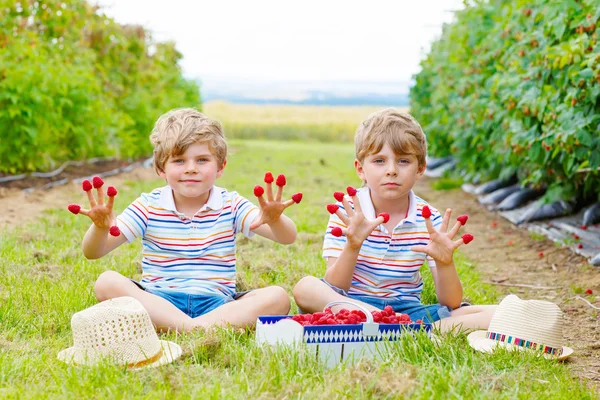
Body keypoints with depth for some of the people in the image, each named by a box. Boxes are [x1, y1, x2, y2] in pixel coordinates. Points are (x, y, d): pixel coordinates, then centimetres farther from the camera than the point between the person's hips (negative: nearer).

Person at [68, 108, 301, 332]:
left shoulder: (231, 206, 5)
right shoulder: (149, 206, 4)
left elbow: (288, 238, -6)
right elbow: (92, 253, -1)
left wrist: (275, 220, -31)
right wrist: (100, 228, -26)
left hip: (217, 304, 0)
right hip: (157, 303, 0)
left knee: (278, 297, -24)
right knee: (106, 282, -27)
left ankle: (202, 327, -38)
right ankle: (193, 329, -40)